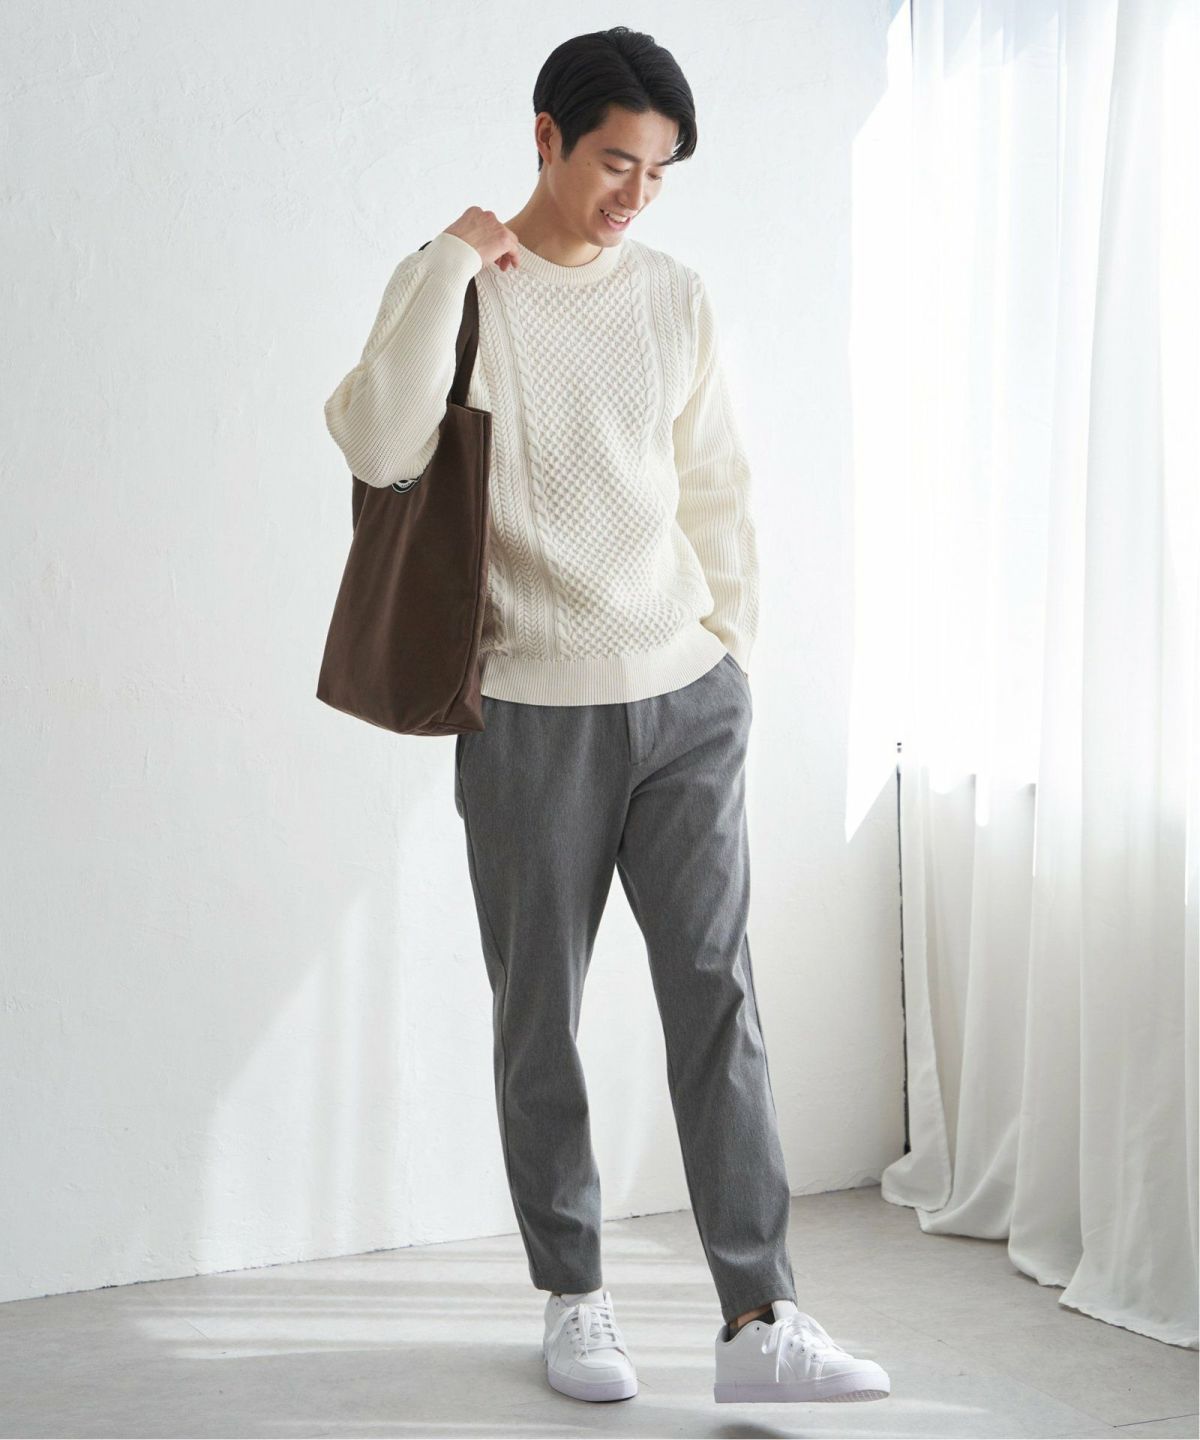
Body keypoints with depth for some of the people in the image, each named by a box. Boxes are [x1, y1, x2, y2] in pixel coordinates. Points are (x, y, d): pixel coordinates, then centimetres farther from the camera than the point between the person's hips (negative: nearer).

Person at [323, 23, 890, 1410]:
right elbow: (377, 446, -20)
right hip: (530, 710, -2)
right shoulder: (451, 285, -2)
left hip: (686, 698, 3)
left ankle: (758, 1319, 1)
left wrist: (730, 644, 9)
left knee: (717, 997, -2)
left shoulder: (675, 296, 8)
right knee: (539, 1018, 5)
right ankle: (573, 1299, 20)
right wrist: (454, 259, -18)